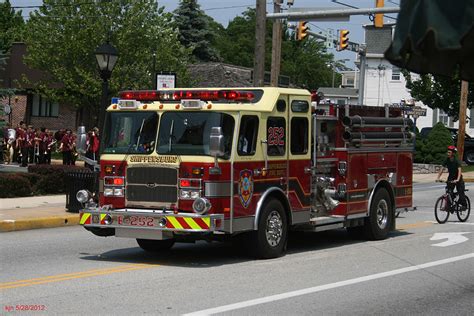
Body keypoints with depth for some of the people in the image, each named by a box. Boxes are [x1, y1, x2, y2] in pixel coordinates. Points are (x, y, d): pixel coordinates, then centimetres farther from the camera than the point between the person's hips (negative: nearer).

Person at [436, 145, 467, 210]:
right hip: (450, 178, 4)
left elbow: (459, 170, -31)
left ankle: (464, 205, 11)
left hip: (458, 179, -4)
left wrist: (457, 179, -45)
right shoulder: (447, 160, -7)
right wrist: (438, 178, -18)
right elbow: (442, 169, -6)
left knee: (460, 193, -4)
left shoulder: (456, 161, -21)